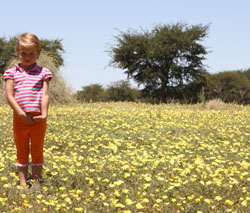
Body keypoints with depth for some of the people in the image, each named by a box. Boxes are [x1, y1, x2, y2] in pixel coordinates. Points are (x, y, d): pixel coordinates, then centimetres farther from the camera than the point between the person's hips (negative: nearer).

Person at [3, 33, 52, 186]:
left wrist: (44, 114, -16)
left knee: (37, 152, 7)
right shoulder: (12, 73, 4)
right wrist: (21, 114, -15)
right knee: (22, 152, 8)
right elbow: (9, 96, -4)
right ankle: (23, 184, 15)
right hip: (20, 119, 0)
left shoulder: (43, 72, 6)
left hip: (38, 119, 0)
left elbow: (45, 95, -2)